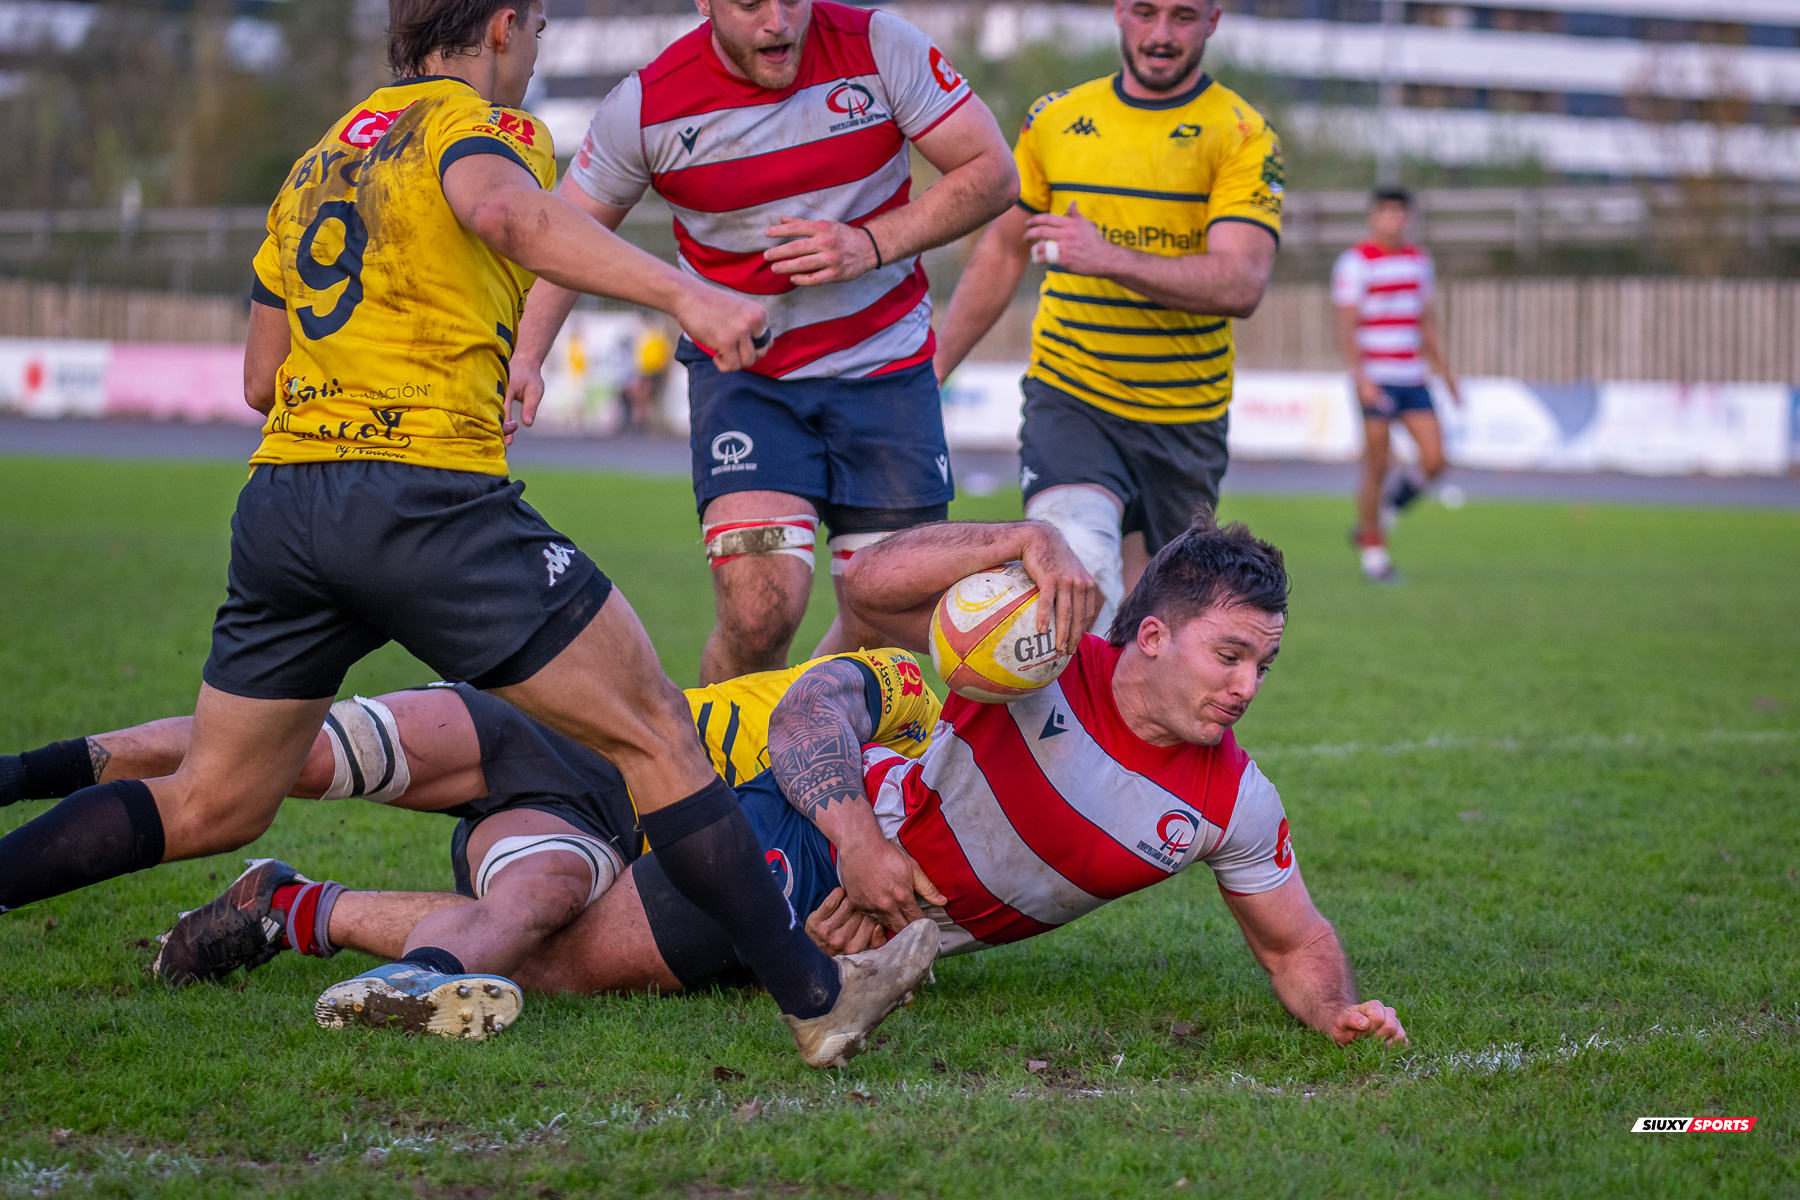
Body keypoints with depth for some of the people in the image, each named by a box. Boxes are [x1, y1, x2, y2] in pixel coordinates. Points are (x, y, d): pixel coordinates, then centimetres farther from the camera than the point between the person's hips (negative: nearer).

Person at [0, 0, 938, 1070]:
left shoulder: (320, 160, 24)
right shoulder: (477, 121, 2)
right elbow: (506, 212, -25)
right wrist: (685, 293, -35)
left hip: (280, 496, 7)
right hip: (427, 494, -7)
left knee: (211, 808, 16)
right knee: (656, 734, 0)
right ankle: (818, 998, -2)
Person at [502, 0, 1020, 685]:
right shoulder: (648, 105, -11)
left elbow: (992, 173, -6)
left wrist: (872, 245, -18)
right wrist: (525, 356, -12)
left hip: (885, 364, 2)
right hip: (741, 372, -2)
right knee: (761, 610, -21)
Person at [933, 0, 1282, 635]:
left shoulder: (1242, 136, -5)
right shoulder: (1054, 119, 7)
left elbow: (1241, 285, -18)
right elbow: (1003, 249, 20)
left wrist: (1111, 259, -31)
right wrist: (936, 365, 19)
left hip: (1183, 419, 0)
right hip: (1066, 397, 0)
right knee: (1077, 557, -26)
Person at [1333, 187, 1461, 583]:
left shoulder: (1419, 260, 13)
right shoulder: (1356, 261, -6)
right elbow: (1346, 325, -11)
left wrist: (1444, 372, 20)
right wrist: (1361, 377, -21)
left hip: (1413, 379, 6)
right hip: (1375, 380, -6)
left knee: (1434, 461, -4)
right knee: (1376, 468, -5)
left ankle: (1381, 516, 19)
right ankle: (1373, 551, 6)